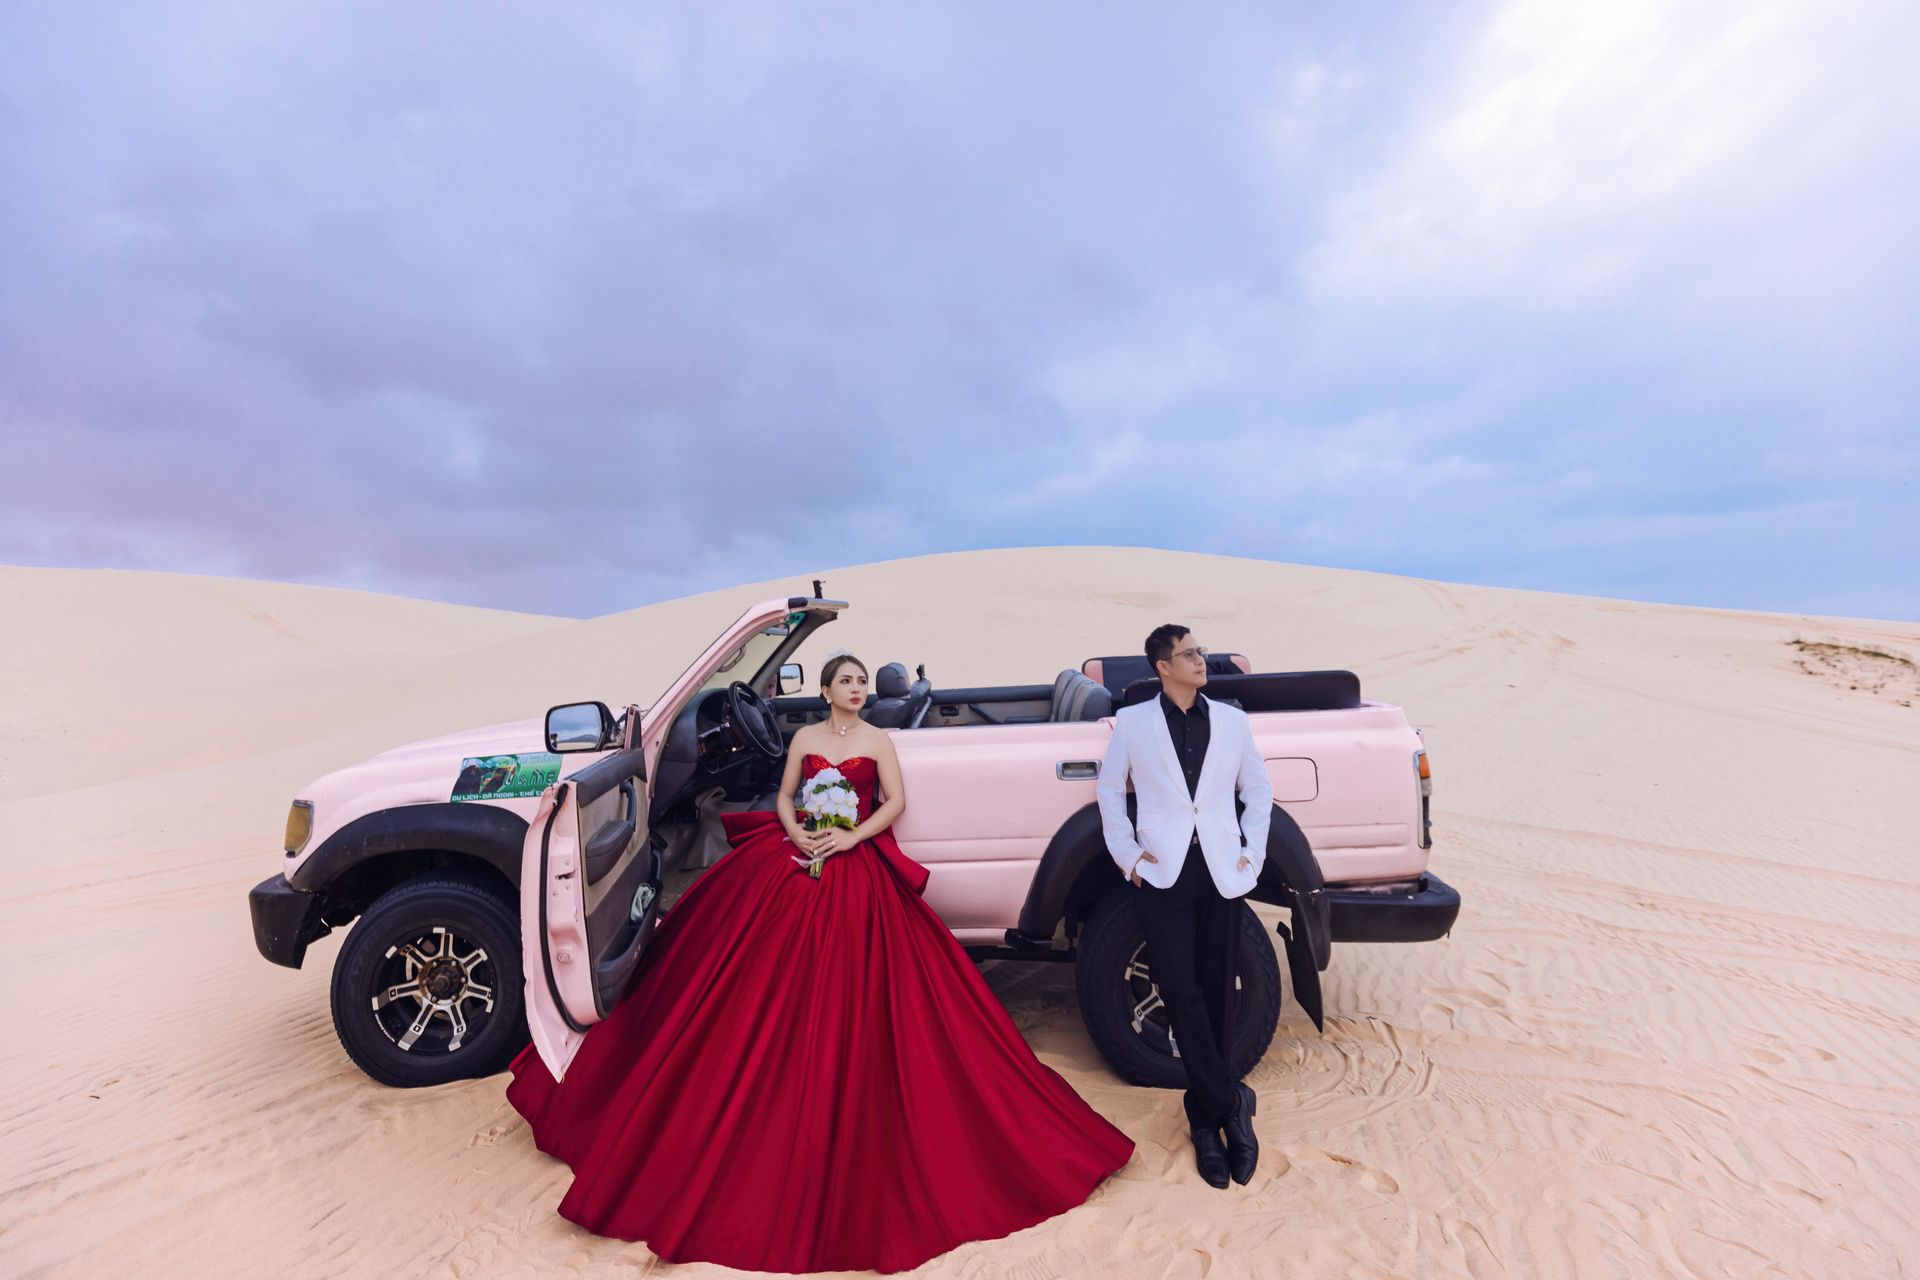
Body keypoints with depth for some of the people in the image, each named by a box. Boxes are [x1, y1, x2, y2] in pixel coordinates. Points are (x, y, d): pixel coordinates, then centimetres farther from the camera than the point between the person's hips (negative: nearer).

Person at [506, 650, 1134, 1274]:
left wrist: (850, 838, -16)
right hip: (795, 863, 2)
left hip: (859, 873, -2)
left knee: (850, 988, -1)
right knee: (779, 981, 5)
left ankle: (845, 1117, 15)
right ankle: (773, 1096, 24)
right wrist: (796, 833, -9)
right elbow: (784, 796, 10)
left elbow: (896, 802, -5)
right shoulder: (805, 738, 7)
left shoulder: (878, 740, 1)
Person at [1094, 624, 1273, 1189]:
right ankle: (1230, 1101, 14)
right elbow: (1109, 788, 8)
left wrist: (1251, 852, 5)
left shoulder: (1232, 719, 8)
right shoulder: (1133, 721, 2)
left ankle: (1207, 1116, 25)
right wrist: (1127, 854, 0)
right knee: (1180, 989, -6)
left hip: (1222, 871, 2)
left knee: (1216, 994, 8)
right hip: (1163, 871, -2)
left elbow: (1258, 789, 15)